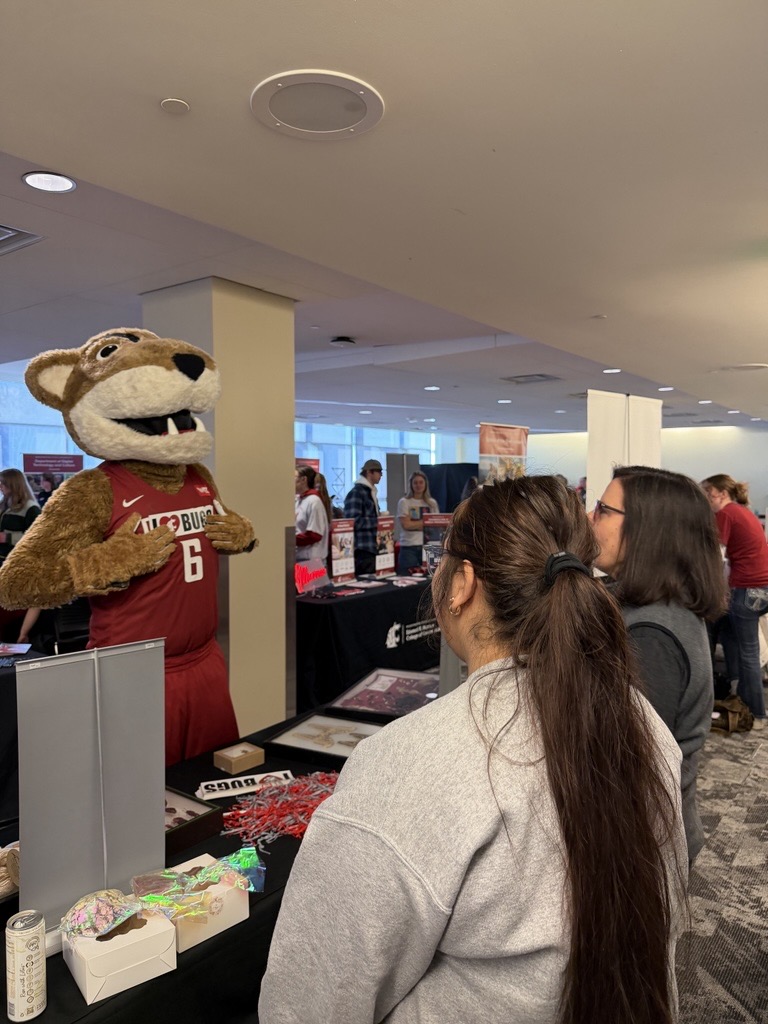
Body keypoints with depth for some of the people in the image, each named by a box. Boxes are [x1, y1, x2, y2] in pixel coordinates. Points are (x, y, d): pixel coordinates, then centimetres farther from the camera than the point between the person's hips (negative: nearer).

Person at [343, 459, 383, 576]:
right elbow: (354, 521, -21)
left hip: (373, 547, 9)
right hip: (362, 549, -9)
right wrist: (378, 521, -15)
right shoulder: (356, 493, -12)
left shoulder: (371, 492, 19)